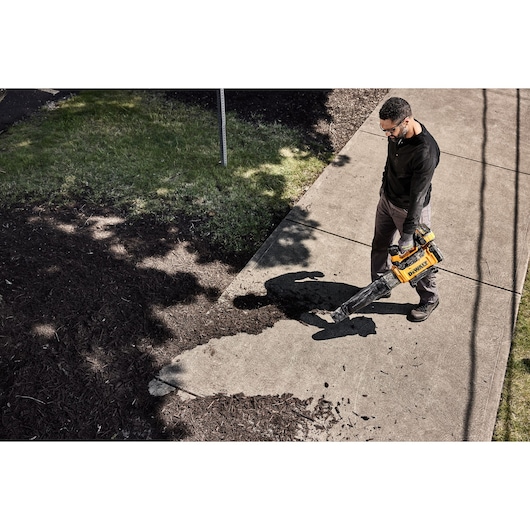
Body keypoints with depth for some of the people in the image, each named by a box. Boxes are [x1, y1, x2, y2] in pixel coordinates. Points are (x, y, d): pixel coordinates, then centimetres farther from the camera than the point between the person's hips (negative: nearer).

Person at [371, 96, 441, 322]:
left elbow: (418, 195, -33)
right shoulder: (398, 133, -12)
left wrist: (408, 234, -31)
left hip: (411, 209, -7)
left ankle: (429, 299, 33)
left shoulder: (426, 151, -35)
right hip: (387, 199, 7)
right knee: (380, 245, 21)